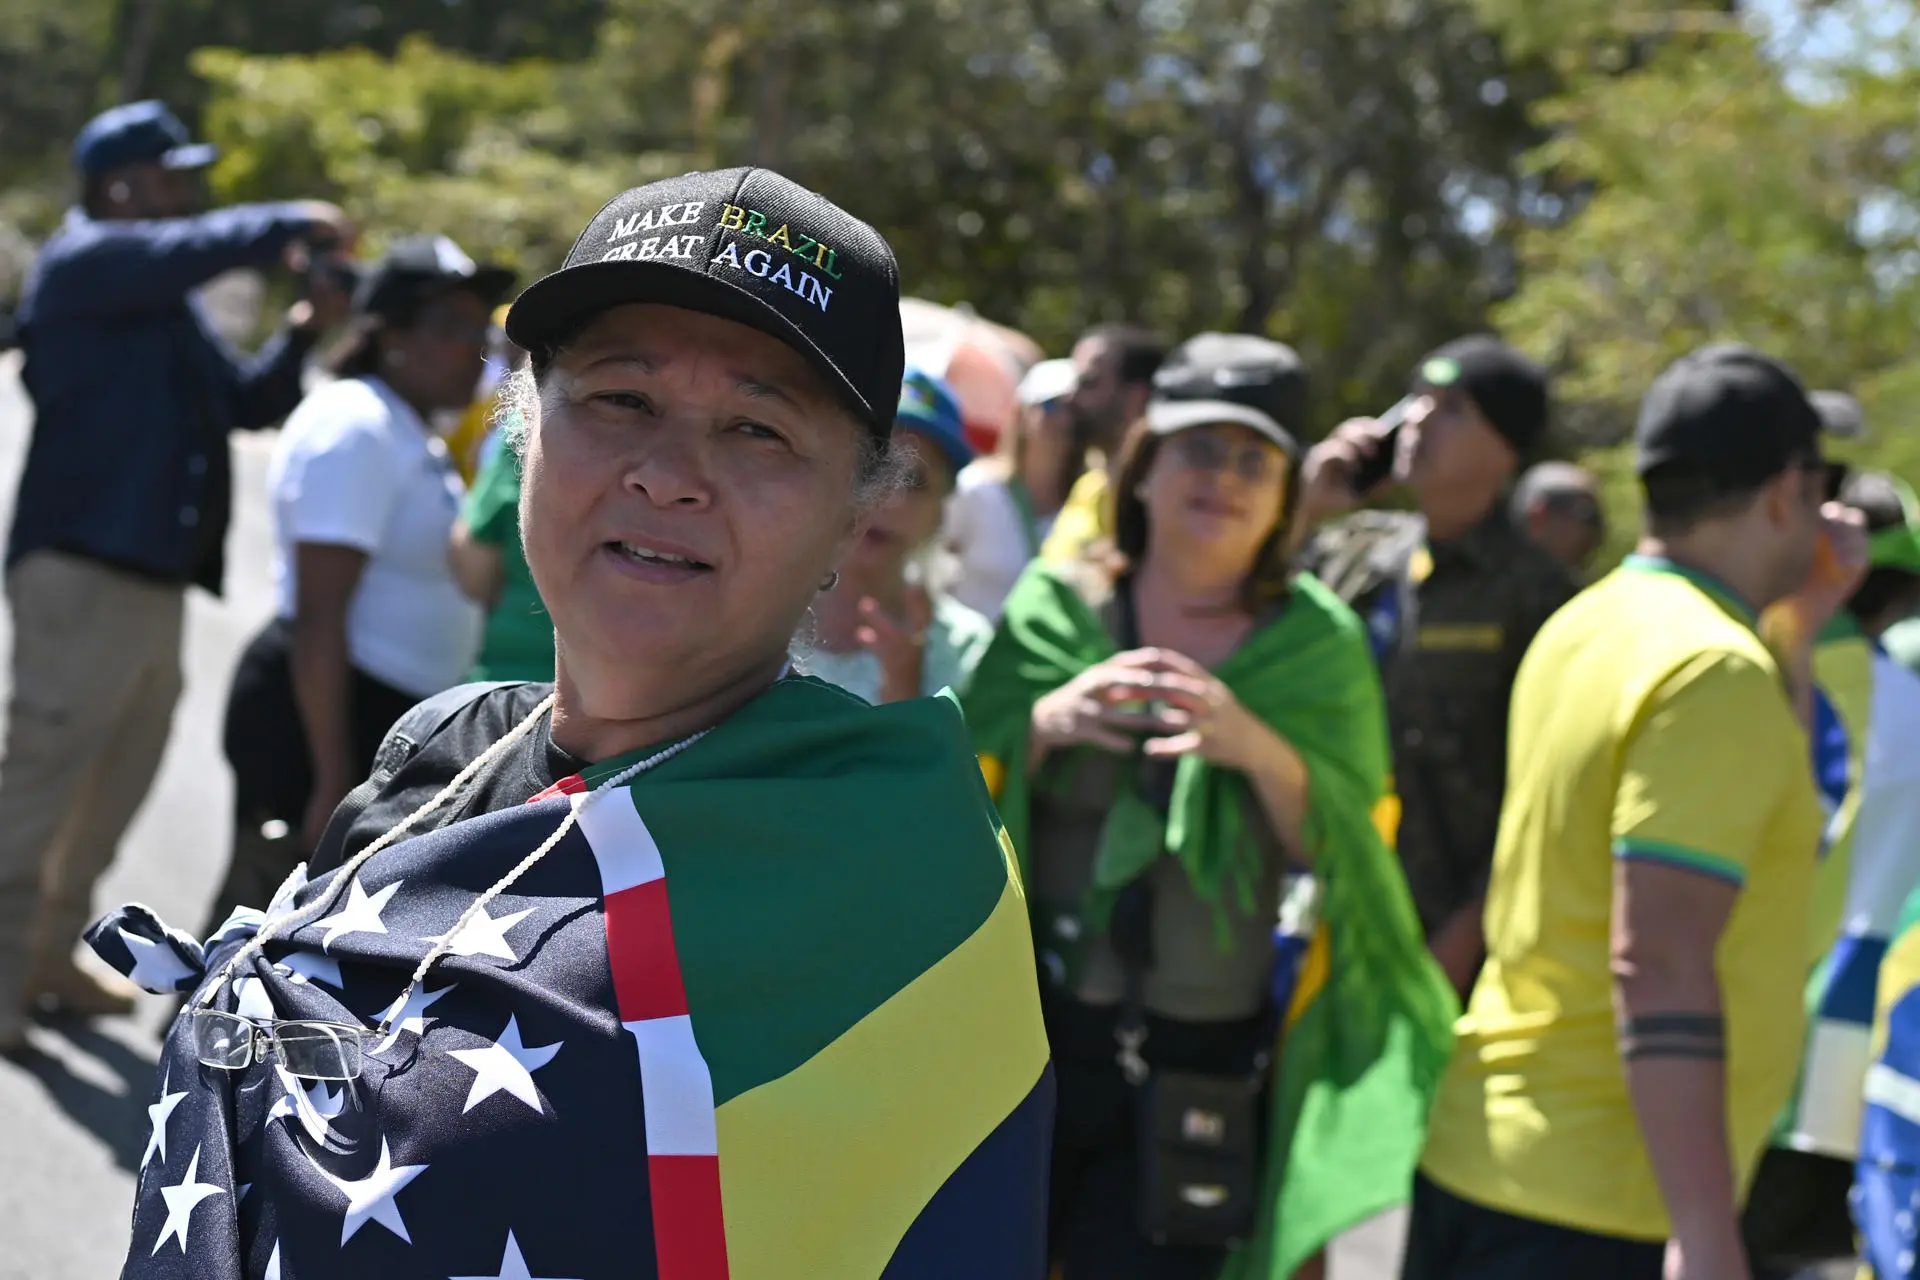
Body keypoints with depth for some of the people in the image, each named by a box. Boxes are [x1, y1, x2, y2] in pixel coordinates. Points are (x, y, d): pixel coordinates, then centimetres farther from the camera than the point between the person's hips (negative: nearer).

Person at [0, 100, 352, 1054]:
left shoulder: (168, 301, 21)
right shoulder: (84, 261, -5)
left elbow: (248, 401, 23)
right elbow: (195, 248, -24)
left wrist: (302, 334, 8)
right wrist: (296, 223, -13)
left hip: (155, 582, 9)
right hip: (82, 571, -9)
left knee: (117, 787, 15)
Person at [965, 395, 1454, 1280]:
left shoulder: (1319, 644, 4)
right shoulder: (1054, 607, 3)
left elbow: (1348, 855, -2)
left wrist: (1260, 749, -19)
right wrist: (1045, 722, -16)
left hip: (1205, 1072, 0)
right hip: (1034, 1037, 1)